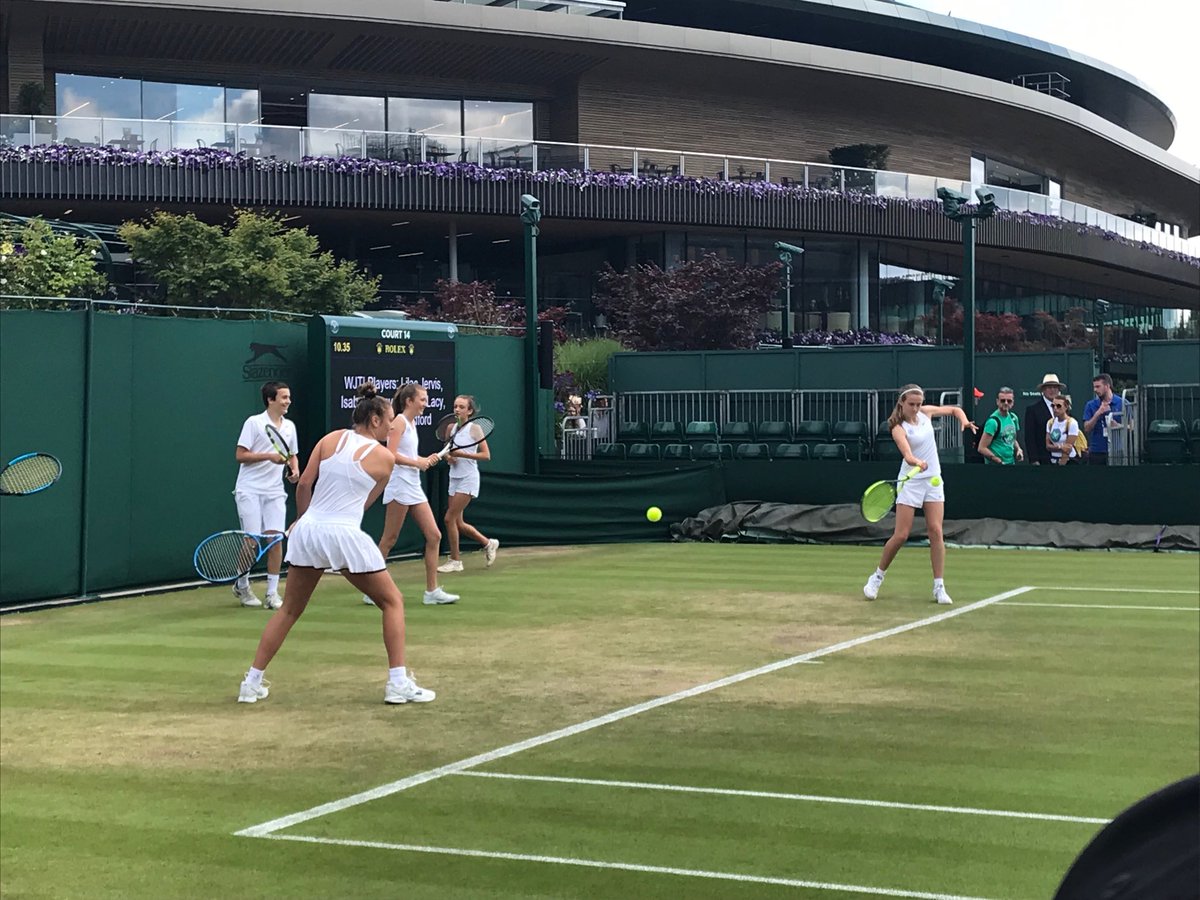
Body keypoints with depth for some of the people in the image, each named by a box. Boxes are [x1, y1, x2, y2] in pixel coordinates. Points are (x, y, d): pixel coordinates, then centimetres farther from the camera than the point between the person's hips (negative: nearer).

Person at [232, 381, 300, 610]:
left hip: (274, 491, 5)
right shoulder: (254, 423, -7)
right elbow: (240, 455, -10)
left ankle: (272, 592, 2)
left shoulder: (289, 426, 10)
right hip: (250, 490, -5)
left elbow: (292, 455, 22)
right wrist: (269, 456, -20)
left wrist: (294, 469, 1)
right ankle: (242, 586, 18)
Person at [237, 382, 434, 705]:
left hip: (308, 530, 4)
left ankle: (252, 684, 18)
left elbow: (304, 484, 5)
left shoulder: (331, 439, 7)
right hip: (345, 535, -4)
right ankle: (399, 683, 4)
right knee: (393, 602, 12)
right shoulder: (385, 458, 2)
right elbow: (365, 502, 11)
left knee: (289, 610, 18)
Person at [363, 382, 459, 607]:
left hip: (414, 487, 9)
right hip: (400, 485, -9)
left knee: (434, 536, 4)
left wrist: (426, 460, 7)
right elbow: (391, 454, -20)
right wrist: (417, 463, -13)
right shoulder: (399, 422, -9)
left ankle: (432, 591, 6)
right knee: (389, 539, -4)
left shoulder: (411, 423, 17)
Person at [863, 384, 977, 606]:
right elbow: (907, 454, -32)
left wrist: (964, 421, -5)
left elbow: (954, 409, 16)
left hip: (933, 480, 4)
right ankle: (877, 577, 15)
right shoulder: (899, 429, -14)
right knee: (901, 535, -6)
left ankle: (939, 587, -2)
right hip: (911, 481, -4)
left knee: (935, 531, -5)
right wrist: (916, 462, -54)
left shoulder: (926, 412, 2)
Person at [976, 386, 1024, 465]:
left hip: (1011, 463, 8)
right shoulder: (993, 421, -15)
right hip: (995, 465, -8)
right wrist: (1000, 461, -19)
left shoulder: (1014, 418, 9)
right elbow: (982, 448, -18)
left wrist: (1018, 449, 4)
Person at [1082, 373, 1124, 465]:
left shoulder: (1122, 403, 2)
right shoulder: (1090, 405, 6)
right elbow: (1087, 428, -2)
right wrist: (1098, 413, -15)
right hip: (1096, 452, 1)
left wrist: (1115, 425, -18)